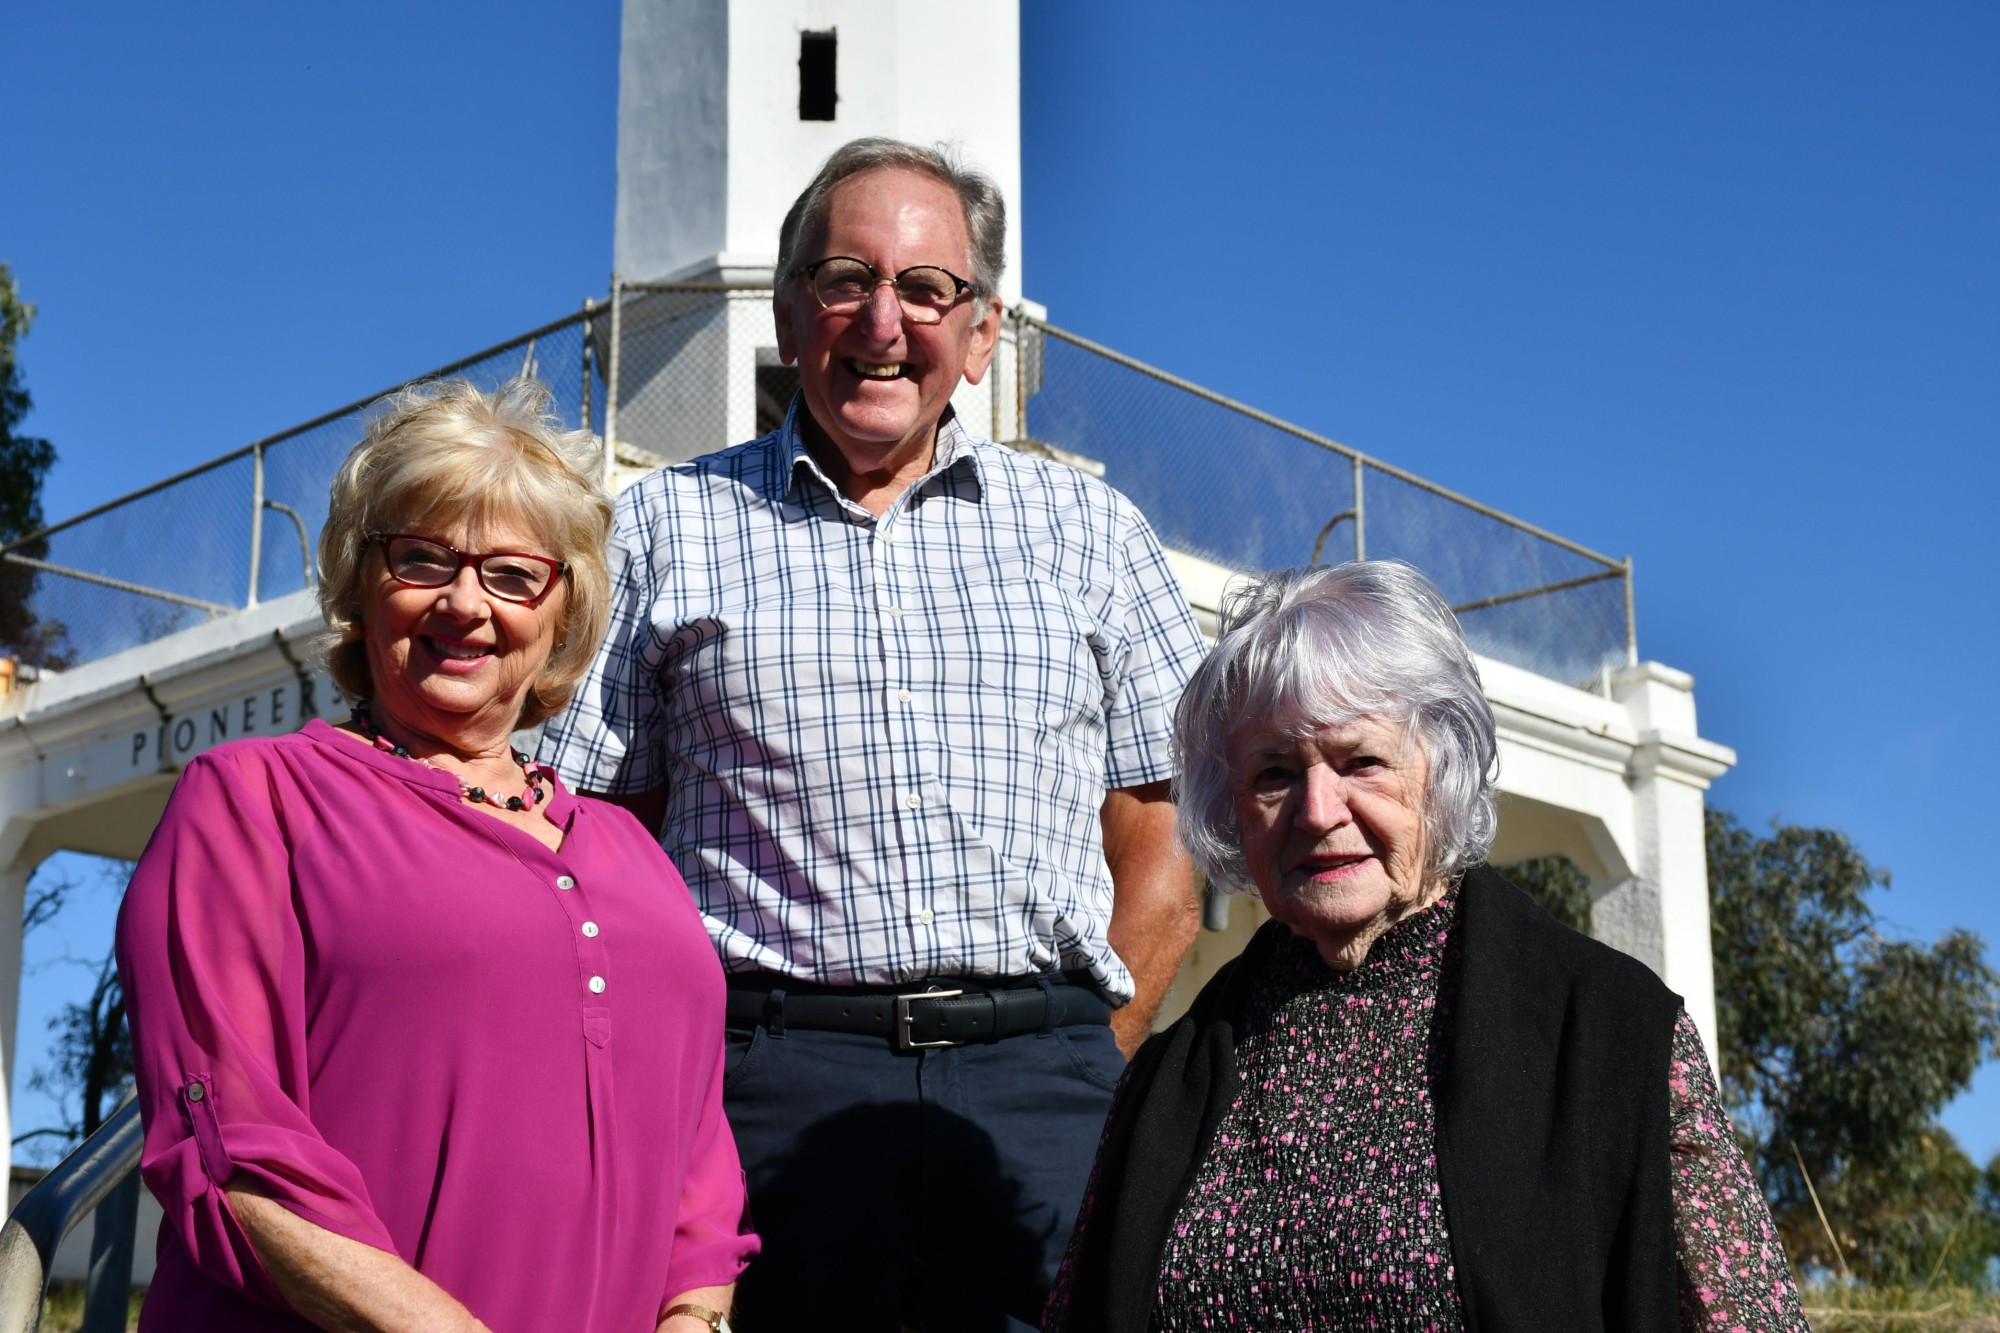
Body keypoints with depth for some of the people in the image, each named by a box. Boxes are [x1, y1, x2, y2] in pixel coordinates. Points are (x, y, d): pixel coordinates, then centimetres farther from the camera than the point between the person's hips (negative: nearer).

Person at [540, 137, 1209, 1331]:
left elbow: (1163, 859, 12)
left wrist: (1086, 1068, 2)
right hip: (769, 1078, 0)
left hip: (1039, 1081, 1)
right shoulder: (668, 529, 12)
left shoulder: (1088, 528, 14)